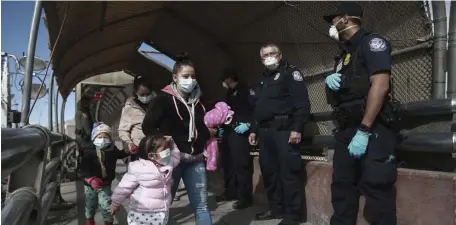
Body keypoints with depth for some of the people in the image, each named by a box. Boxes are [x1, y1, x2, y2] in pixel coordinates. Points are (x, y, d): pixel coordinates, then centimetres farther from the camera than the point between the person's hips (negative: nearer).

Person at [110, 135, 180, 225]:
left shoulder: (167, 165, -2)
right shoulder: (138, 169, -21)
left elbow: (176, 158, 19)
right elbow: (124, 187, -10)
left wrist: (171, 144, 2)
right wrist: (115, 203, 2)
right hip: (141, 215, -6)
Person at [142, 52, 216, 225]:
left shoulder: (196, 100, 13)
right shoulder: (163, 99, -5)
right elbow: (148, 127, -9)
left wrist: (209, 132, 8)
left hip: (195, 159, 5)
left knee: (201, 204, 7)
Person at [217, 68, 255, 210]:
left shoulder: (246, 91, -4)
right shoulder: (229, 95, 22)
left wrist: (248, 124, -18)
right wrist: (222, 126, 17)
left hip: (239, 133, -9)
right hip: (228, 133, 9)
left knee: (241, 165, -8)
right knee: (228, 164, 12)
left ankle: (245, 197, -1)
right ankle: (230, 192, 24)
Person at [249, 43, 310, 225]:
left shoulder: (291, 72, 0)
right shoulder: (264, 78, 24)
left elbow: (301, 102, -11)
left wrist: (297, 128, -20)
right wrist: (254, 130, 20)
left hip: (284, 130, -8)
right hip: (265, 131, 8)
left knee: (288, 172, -7)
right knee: (269, 171, 11)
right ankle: (276, 208, 23)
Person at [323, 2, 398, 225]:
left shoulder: (371, 42, -5)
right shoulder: (345, 53, 20)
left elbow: (380, 86, -18)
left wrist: (363, 131, -23)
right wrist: (329, 81, 2)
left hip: (371, 129, -8)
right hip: (346, 129, 8)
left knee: (375, 188, -7)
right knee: (341, 185, 9)